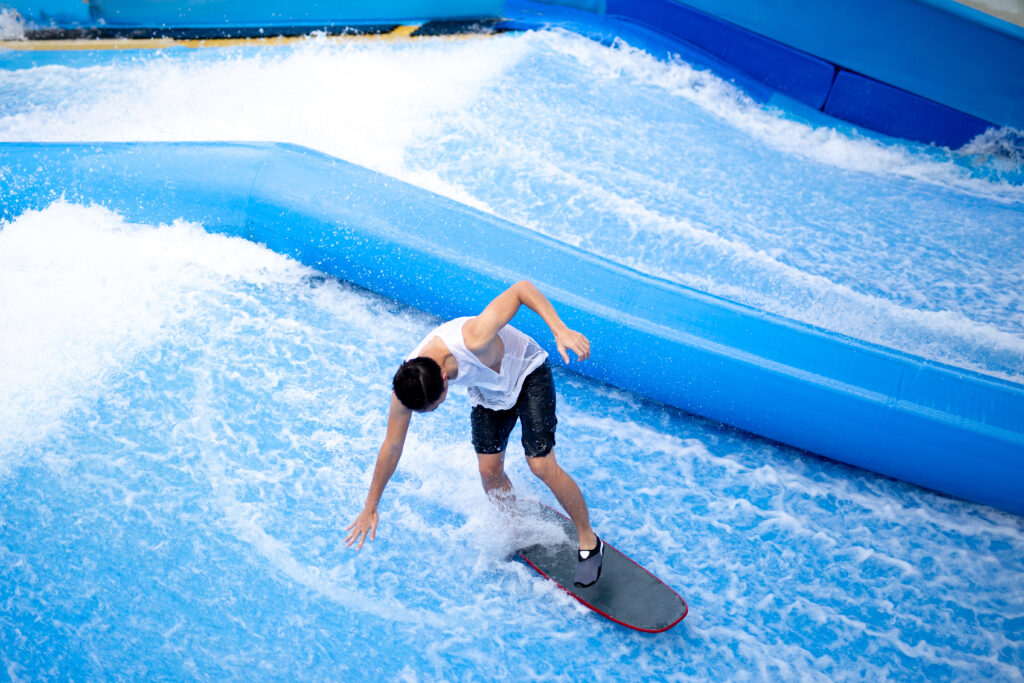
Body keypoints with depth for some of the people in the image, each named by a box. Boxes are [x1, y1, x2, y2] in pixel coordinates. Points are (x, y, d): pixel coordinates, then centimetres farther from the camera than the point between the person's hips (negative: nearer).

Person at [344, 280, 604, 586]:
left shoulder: (472, 340, -44)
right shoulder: (407, 386, -25)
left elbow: (522, 288, -35)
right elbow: (391, 447, -12)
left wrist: (561, 330, -46)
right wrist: (370, 507, -6)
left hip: (527, 374, -5)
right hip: (487, 391, 5)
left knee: (542, 466, -12)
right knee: (489, 470, 1)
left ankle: (588, 540, 7)